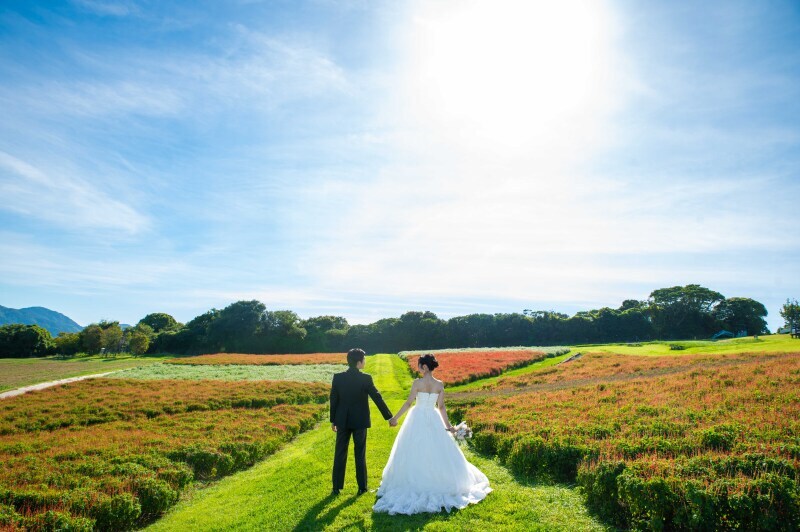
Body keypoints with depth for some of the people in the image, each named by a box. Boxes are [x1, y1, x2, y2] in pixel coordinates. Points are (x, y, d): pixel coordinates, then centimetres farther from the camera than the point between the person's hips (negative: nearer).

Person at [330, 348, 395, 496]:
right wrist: (389, 417, -3)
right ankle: (362, 487, 17)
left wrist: (333, 420, 11)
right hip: (360, 421, -2)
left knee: (340, 454, 10)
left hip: (342, 421, 2)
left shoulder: (337, 377, -6)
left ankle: (336, 488, 15)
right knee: (360, 455, 10)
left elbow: (333, 400, 0)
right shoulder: (366, 378, -13)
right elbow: (377, 398, -11)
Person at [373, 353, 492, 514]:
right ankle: (439, 481, 23)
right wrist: (448, 425, 9)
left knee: (416, 453, 7)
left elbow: (409, 403, -11)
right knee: (436, 452, 15)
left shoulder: (418, 383, -14)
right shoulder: (440, 384, -2)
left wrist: (395, 418, -2)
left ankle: (416, 483, 13)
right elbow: (441, 407, 0)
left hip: (418, 419, -4)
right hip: (433, 420, 4)